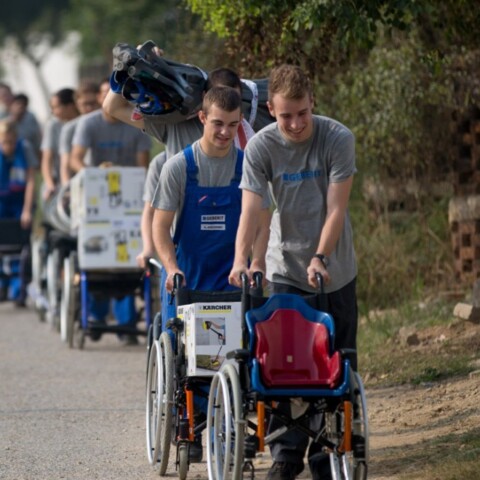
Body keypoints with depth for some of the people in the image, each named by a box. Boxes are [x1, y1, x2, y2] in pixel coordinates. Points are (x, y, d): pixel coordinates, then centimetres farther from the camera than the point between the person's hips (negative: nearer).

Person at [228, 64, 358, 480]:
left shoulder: (338, 139, -14)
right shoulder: (261, 147, -12)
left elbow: (335, 209, -16)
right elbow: (250, 209, -21)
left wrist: (320, 258, -28)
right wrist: (241, 259, -37)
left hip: (335, 270, 0)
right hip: (286, 269, 0)